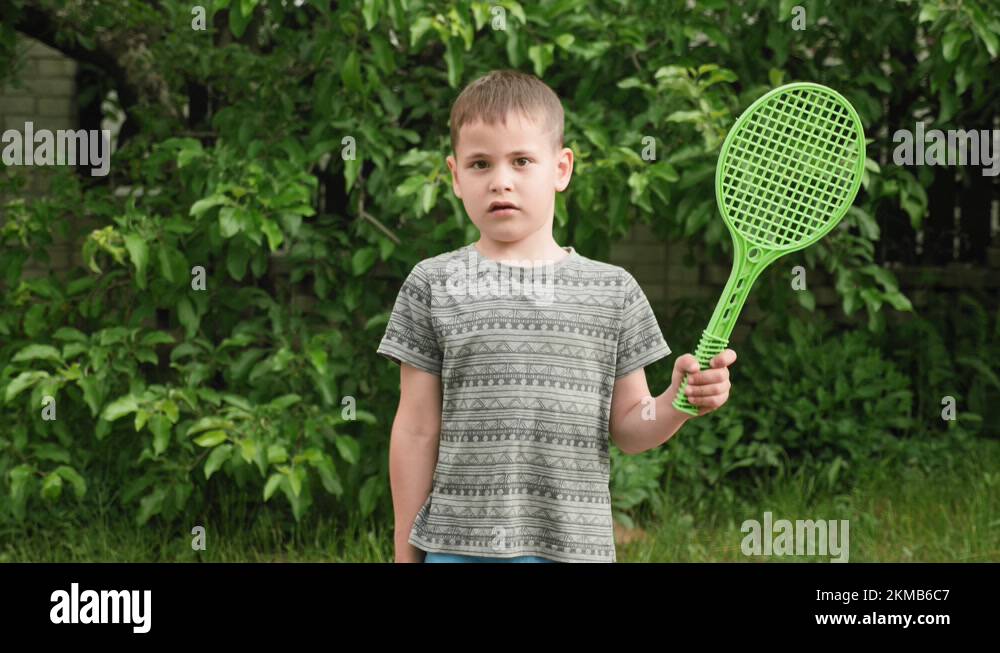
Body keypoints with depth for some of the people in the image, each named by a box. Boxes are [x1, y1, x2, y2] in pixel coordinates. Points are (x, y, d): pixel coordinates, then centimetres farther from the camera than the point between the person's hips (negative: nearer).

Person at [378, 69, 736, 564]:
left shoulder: (614, 290, 6)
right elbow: (417, 431, 3)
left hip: (577, 546, 1)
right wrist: (407, 552, 4)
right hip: (461, 546, -1)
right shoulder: (433, 285, 2)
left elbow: (627, 428, 9)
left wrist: (678, 401, -11)